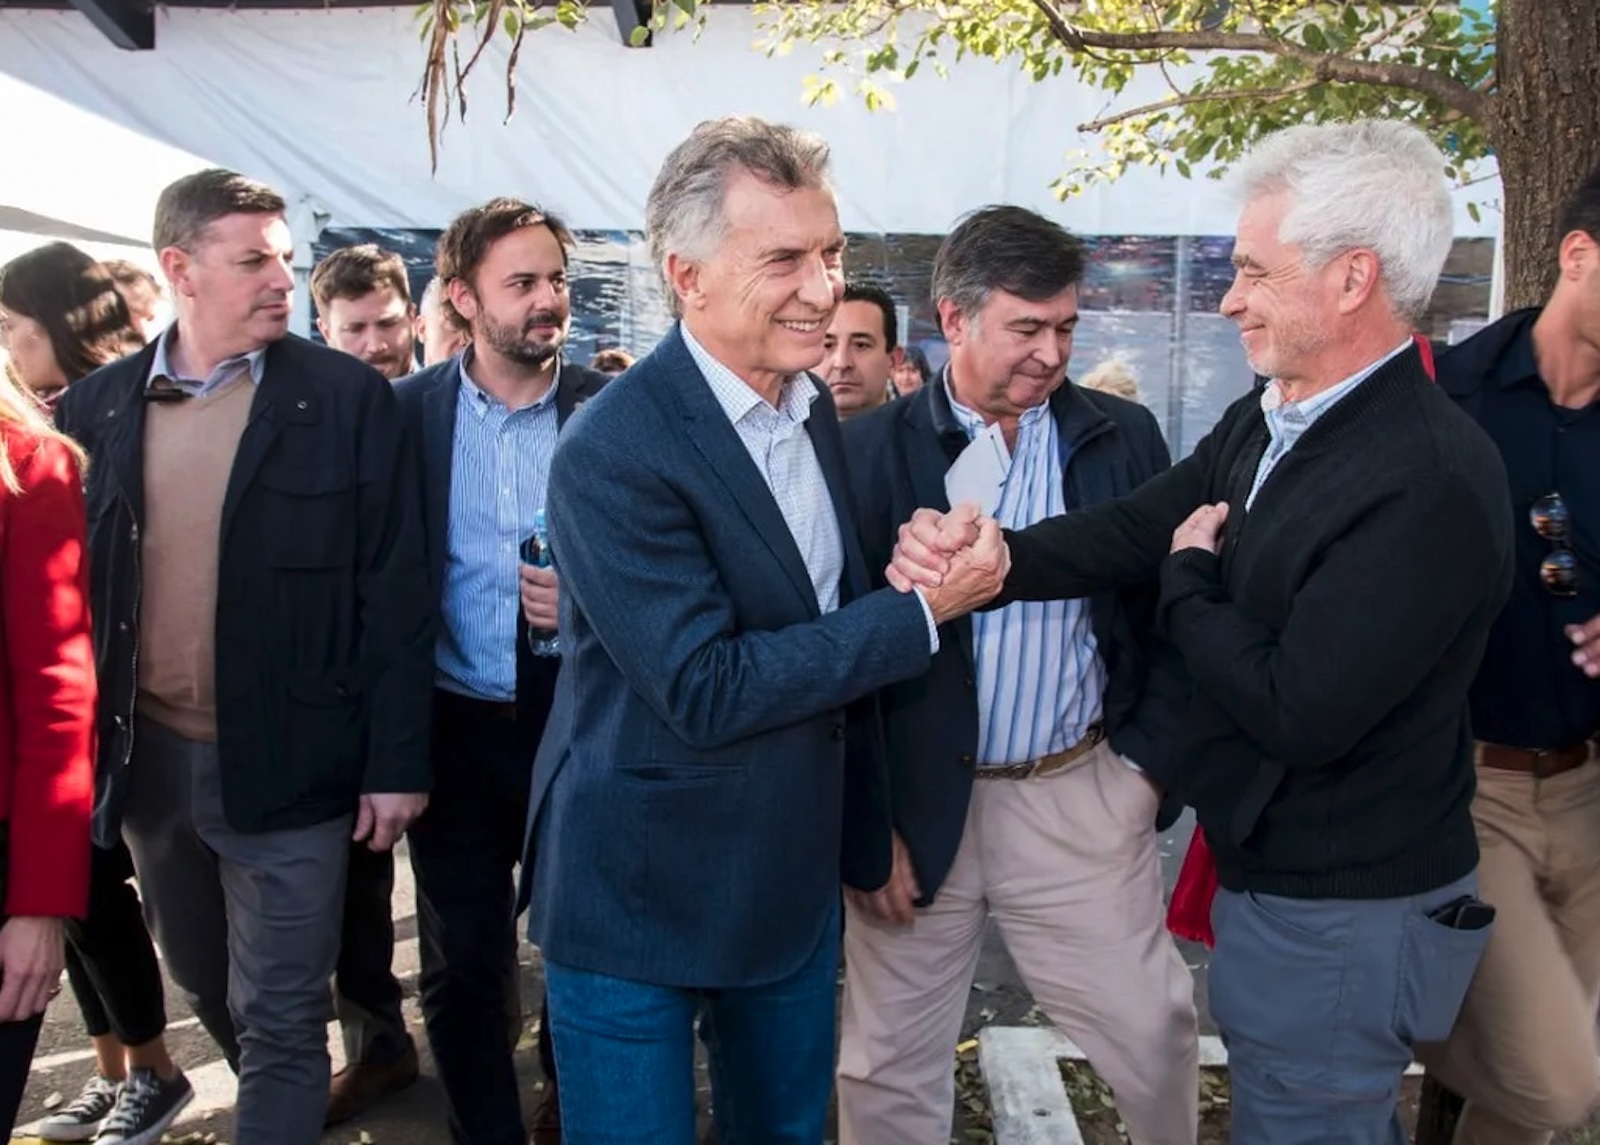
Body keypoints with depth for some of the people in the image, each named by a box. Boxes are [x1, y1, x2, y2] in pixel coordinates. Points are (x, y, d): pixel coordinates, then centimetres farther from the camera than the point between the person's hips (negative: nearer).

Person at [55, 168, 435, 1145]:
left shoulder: (349, 399, -8)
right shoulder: (98, 406, 3)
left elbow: (395, 593, -9)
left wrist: (396, 762, -10)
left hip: (286, 765, -5)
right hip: (148, 757, 5)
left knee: (279, 1019, 4)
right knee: (208, 986, 23)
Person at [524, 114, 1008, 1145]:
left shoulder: (815, 410, 2)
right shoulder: (615, 452, -22)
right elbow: (704, 692, -26)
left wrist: (871, 836, 16)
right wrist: (922, 612, -21)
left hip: (797, 886, 7)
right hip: (641, 900, -6)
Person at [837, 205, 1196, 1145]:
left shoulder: (1125, 439, 1)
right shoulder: (871, 451, -6)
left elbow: (1167, 611, 8)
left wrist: (1150, 759, 1)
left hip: (1082, 796, 2)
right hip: (915, 804, -1)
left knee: (1155, 1034, 12)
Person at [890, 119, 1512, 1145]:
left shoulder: (1432, 483, -27)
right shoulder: (1265, 423, 3)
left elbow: (1301, 713, -30)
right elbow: (1131, 531, -1)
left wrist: (1190, 583, -14)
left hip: (1341, 921, -8)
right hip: (1270, 864, 9)